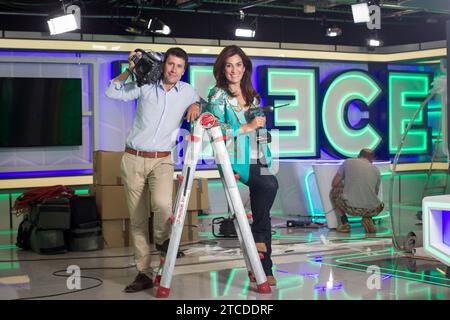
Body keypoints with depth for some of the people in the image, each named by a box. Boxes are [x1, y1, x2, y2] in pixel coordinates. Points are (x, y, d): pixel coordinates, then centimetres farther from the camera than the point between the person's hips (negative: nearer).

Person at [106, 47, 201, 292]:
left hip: (162, 160, 0)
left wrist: (195, 106, 3)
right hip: (133, 159, 0)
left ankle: (163, 240, 3)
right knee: (137, 218, 2)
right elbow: (111, 93, 1)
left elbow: (198, 101, 26)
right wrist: (129, 71, -10)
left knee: (162, 203, -29)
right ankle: (144, 273, 10)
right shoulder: (145, 86, 2)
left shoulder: (187, 92, 7)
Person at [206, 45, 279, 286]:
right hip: (235, 159, -6)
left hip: (257, 159, 6)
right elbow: (215, 129, -12)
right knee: (270, 184, -29)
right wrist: (247, 127, -12)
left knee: (261, 210, 2)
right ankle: (258, 237, -13)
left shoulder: (252, 96, 18)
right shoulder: (218, 95, -1)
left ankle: (264, 268, 7)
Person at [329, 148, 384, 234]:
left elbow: (334, 184, 13)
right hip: (370, 210, 2)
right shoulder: (376, 170, 17)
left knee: (334, 192, 28)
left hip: (350, 207, -2)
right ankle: (367, 219, 8)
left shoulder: (348, 162, 9)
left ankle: (344, 223, 15)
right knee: (380, 205, 38)